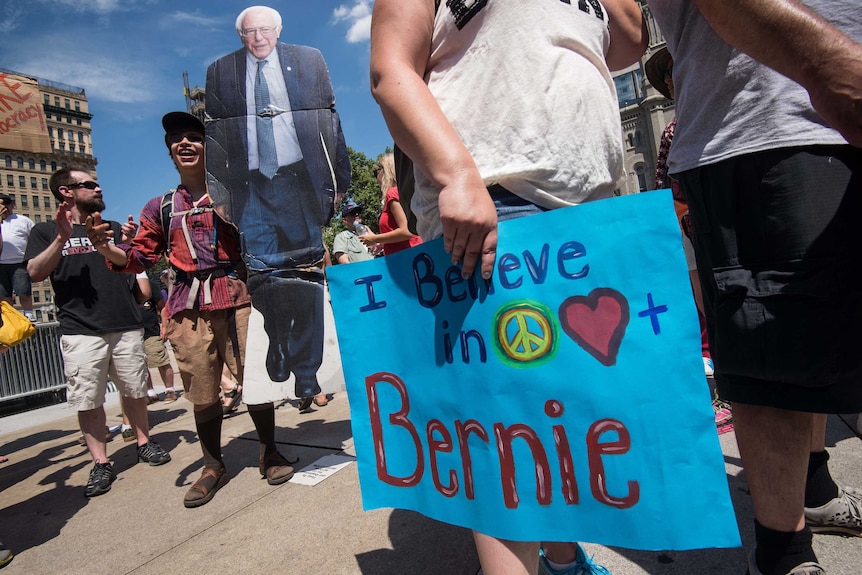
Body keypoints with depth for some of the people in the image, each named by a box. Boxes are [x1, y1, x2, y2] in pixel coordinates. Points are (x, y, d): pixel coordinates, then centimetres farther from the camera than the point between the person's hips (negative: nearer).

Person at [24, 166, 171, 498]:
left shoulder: (114, 229, 17)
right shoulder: (46, 232, 10)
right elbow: (35, 273, -4)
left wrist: (130, 245, -7)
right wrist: (62, 238, -16)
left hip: (126, 325, 2)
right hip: (80, 331, -2)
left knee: (135, 390, 8)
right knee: (88, 400, -1)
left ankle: (144, 443, 23)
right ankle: (100, 464, 9)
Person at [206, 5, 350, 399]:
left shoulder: (308, 60, 10)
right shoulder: (220, 71, 12)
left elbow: (329, 120, 7)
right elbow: (213, 132, 10)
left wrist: (339, 176, 0)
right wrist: (217, 188, 0)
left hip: (299, 179, -1)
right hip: (250, 186, 2)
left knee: (306, 277, -1)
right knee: (259, 274, -3)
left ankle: (306, 373, 10)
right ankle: (278, 338, 26)